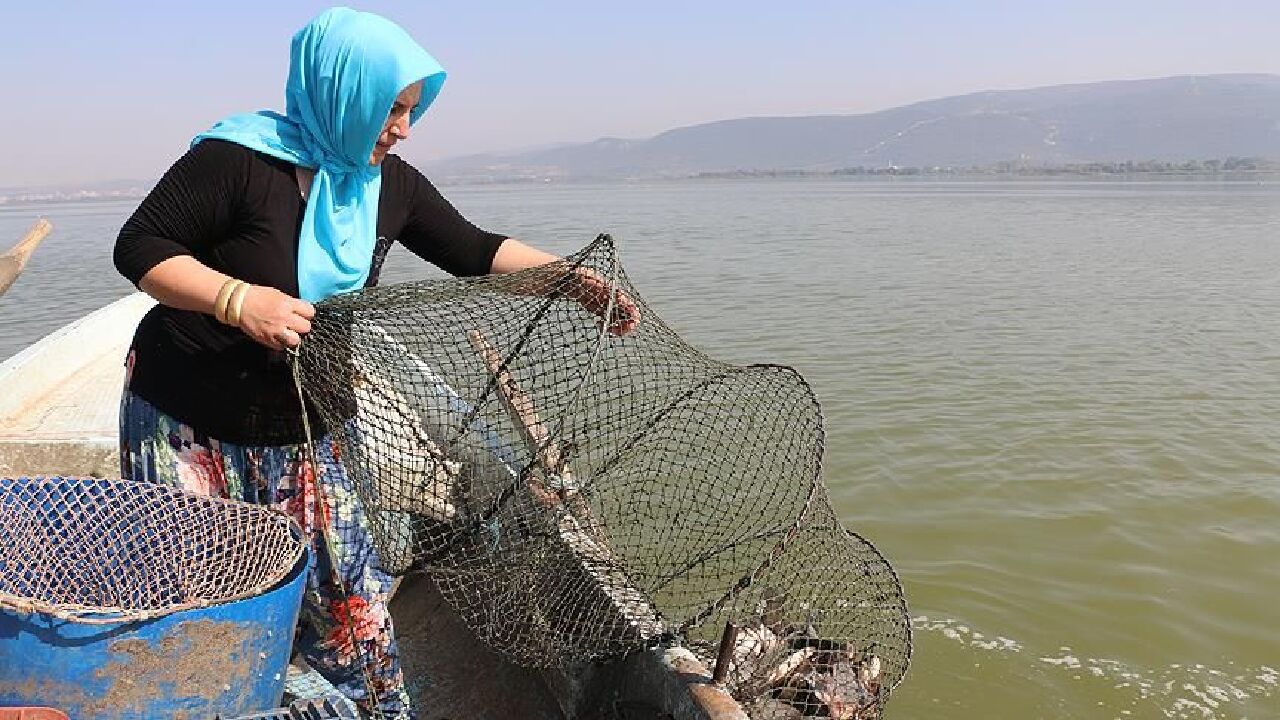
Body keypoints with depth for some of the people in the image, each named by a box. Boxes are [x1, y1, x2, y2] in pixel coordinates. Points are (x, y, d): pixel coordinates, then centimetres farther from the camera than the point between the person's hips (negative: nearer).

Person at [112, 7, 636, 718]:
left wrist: (574, 281, -5)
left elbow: (474, 251, 6)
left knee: (354, 607, 6)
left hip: (298, 434, 5)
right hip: (185, 426, -4)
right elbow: (139, 246, -15)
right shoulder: (240, 158, -18)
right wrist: (239, 299, -29)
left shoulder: (389, 185, 0)